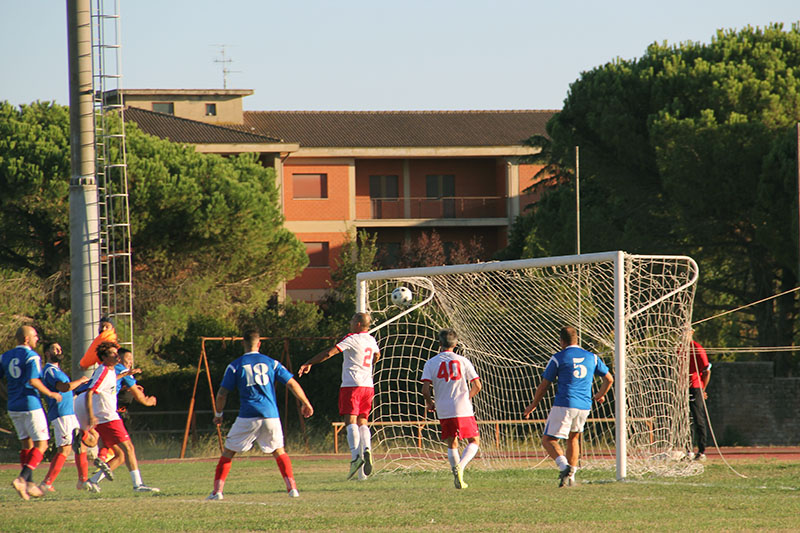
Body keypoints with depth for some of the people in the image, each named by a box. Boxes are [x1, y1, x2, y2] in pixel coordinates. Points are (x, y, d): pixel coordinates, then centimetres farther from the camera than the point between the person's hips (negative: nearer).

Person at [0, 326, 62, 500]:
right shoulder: (32, 356, -11)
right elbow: (33, 381, -21)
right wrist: (50, 394, -8)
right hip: (30, 406, -7)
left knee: (26, 444, 15)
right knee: (41, 444, -2)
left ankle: (29, 483, 12)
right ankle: (22, 479, -18)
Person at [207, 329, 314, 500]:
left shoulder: (235, 366, 3)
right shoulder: (272, 363, 9)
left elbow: (222, 393, 2)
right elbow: (292, 384, 8)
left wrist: (218, 414, 18)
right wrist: (305, 403, 19)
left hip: (247, 417, -2)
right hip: (271, 415, 2)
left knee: (228, 453, 9)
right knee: (279, 451, 18)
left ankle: (217, 491, 0)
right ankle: (292, 487, 4)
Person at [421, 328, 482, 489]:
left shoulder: (431, 363, 2)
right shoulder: (463, 361, 2)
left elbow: (425, 389, -6)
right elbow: (477, 386, 1)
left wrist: (429, 402, 14)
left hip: (444, 411, 1)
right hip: (463, 410, -1)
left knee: (452, 445, 16)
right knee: (474, 441, 10)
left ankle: (455, 469, -3)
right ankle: (460, 466, -14)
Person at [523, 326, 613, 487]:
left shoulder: (558, 358, -1)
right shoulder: (592, 357, 11)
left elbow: (544, 386, 2)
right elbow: (609, 379, 19)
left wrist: (533, 405, 16)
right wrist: (600, 395, 39)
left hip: (564, 405, -5)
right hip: (584, 406, 5)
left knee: (548, 440, -1)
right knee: (573, 438, 25)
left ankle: (564, 466, -26)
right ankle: (571, 476, 19)